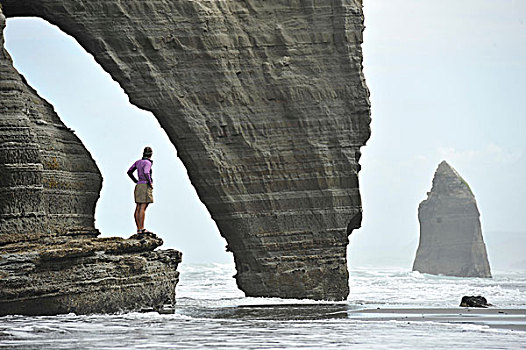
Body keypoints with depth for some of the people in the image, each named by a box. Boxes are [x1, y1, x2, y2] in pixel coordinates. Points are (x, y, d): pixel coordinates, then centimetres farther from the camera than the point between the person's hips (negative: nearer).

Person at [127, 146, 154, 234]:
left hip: (138, 186, 8)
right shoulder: (148, 163, -11)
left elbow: (129, 172, 15)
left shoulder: (138, 162, 11)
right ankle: (142, 229, -12)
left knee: (138, 209, 6)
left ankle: (138, 229, 8)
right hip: (145, 186, -8)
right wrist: (150, 183, -15)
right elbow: (146, 173, -28)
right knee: (142, 209, -10)